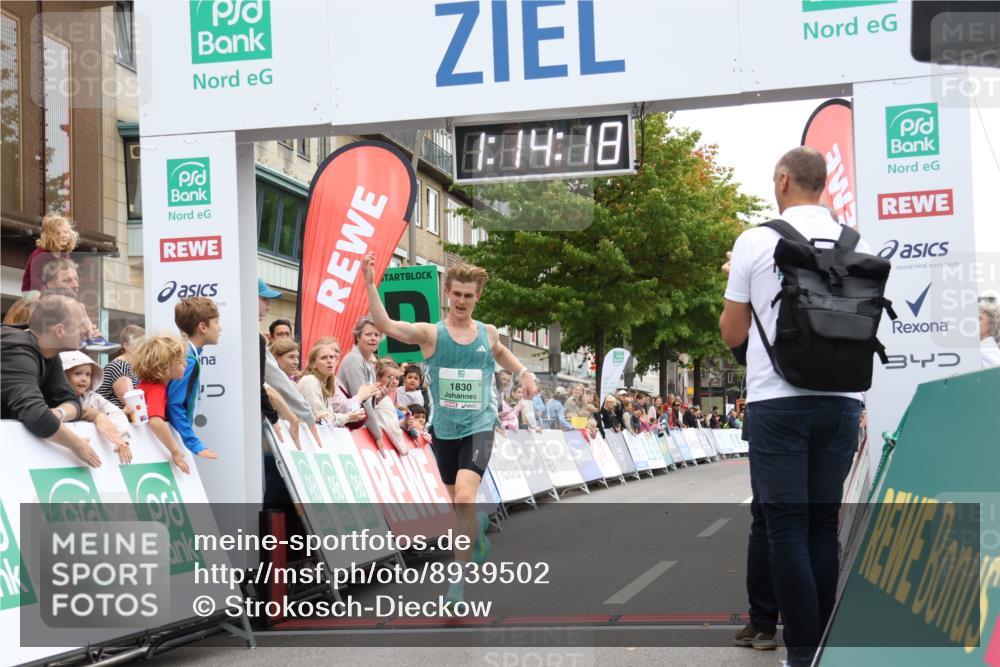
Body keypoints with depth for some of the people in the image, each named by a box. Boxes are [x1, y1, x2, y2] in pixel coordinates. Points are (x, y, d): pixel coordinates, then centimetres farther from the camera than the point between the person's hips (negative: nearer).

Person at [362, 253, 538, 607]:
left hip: (478, 428, -1)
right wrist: (370, 284, -35)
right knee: (459, 504, 15)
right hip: (444, 431, 1)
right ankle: (479, 525, 51)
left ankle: (459, 576, -12)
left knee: (464, 497, -21)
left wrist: (523, 372, 10)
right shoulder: (430, 333, -8)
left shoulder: (488, 333, 2)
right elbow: (385, 325, -24)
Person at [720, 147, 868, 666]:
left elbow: (732, 334, 4)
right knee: (824, 524, 10)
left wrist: (736, 281, 21)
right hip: (841, 402, 4)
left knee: (786, 526, 0)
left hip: (777, 403, -3)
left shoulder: (756, 242, -3)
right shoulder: (856, 245, 7)